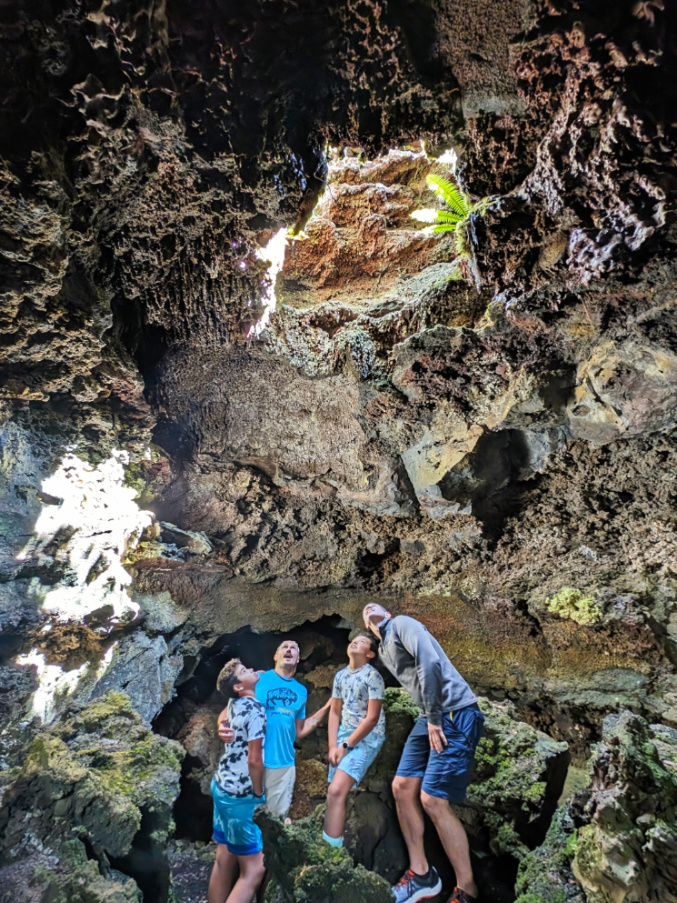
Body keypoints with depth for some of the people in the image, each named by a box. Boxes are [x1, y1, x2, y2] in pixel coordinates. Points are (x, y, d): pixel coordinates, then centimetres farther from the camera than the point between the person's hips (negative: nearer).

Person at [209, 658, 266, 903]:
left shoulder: (234, 703, 2)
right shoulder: (255, 709, -21)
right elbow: (254, 760, -20)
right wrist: (258, 793, -7)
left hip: (222, 785, 8)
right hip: (240, 795, -8)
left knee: (225, 860, 16)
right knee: (253, 869, 0)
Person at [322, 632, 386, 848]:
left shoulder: (372, 676, -12)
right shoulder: (340, 675, 7)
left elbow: (372, 718, -14)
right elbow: (334, 712, 12)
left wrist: (346, 745, -11)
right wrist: (332, 746, 1)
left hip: (366, 737, -6)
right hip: (344, 734, 6)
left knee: (336, 790, -18)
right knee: (334, 792, 5)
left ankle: (331, 847, -12)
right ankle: (328, 843, 20)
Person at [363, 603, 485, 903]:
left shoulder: (401, 624, -8)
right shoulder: (383, 650, 19)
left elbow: (430, 664, -21)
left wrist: (434, 718, -18)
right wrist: (428, 718, 6)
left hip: (455, 715, -9)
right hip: (432, 717, 9)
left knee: (432, 799, -8)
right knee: (402, 787, 8)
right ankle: (421, 874, 23)